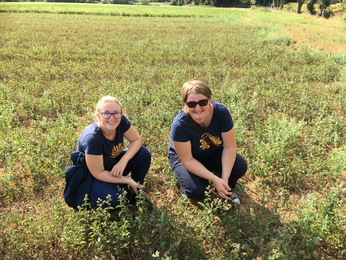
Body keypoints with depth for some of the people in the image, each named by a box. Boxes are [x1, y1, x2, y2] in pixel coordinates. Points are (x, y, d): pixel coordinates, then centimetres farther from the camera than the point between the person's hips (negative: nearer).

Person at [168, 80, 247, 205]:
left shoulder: (221, 111, -26)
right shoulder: (179, 125, -33)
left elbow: (229, 146, -19)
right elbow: (188, 160, -26)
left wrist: (225, 179, -26)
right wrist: (215, 179, -30)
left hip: (213, 153, 3)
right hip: (183, 156, -3)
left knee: (240, 166, -20)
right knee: (196, 192, -25)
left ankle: (227, 190, 11)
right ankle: (185, 184, 11)